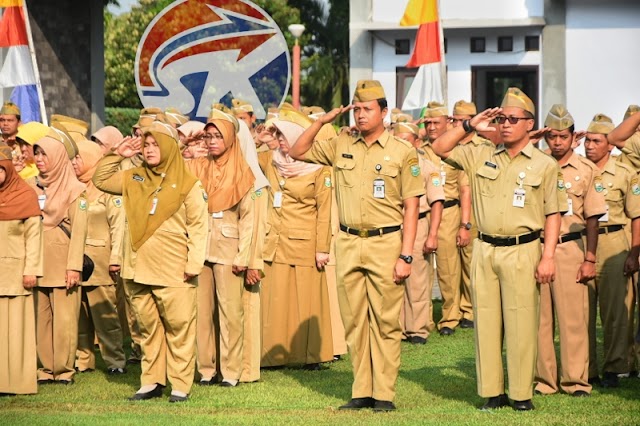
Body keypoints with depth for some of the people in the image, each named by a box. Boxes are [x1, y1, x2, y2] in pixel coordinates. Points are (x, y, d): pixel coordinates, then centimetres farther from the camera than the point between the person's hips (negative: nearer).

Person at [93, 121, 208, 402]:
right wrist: (117, 155, 8)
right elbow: (100, 180, 22)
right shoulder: (133, 179, 12)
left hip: (173, 272, -5)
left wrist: (194, 264, -12)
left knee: (178, 328, -4)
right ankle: (151, 382, 17)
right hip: (139, 269, 5)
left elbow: (198, 226, -4)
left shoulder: (186, 184, -2)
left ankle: (181, 386, 1)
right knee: (148, 328, 10)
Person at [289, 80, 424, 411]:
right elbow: (297, 152, 14)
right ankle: (361, 391, 14)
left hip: (385, 243, -4)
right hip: (348, 244, 4)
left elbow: (411, 207, -4)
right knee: (354, 321, 7)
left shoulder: (402, 152, -2)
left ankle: (384, 393, 3)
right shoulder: (341, 146, 9)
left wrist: (406, 256, -11)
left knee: (386, 322, -2)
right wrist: (323, 120, 2)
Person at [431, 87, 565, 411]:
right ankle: (492, 392, 11)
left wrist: (548, 257, -9)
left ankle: (521, 394, 1)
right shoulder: (482, 157, 11)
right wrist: (470, 125, 4)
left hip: (522, 251, -4)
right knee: (486, 321, 5)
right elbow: (440, 148, 13)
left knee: (521, 323, -5)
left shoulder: (545, 165, 2)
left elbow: (553, 214, -1)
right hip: (484, 250, 4)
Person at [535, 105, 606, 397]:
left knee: (573, 317, -3)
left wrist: (590, 259, -1)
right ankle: (543, 380, 10)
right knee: (539, 317, 3)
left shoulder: (586, 171, 4)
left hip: (570, 248, -1)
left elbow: (592, 218, 5)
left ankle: (575, 380, 4)